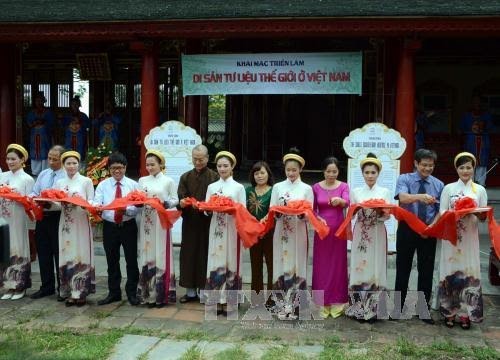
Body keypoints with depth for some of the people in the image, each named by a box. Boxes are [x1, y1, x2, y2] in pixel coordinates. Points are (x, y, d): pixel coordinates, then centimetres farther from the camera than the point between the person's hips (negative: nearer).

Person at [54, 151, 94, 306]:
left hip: (81, 223, -3)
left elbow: (91, 203, -3)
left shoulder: (86, 181, 2)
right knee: (67, 257, 5)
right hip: (66, 224, 3)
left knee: (80, 256, -2)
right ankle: (69, 292, 12)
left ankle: (81, 293, 6)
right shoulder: (59, 183, 12)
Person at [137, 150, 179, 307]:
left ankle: (161, 294, 5)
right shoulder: (142, 180, 11)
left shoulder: (168, 181, 0)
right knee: (147, 255, 5)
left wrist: (164, 203, -17)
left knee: (160, 255, -2)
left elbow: (175, 200, 0)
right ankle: (148, 294, 13)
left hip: (161, 222, -3)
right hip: (146, 222, 3)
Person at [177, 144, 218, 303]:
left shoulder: (214, 177, 0)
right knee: (188, 255, 6)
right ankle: (190, 291, 17)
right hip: (189, 222, 3)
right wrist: (181, 203, -18)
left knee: (205, 256, 1)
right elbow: (179, 199, 4)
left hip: (207, 223, -3)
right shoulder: (185, 177, 11)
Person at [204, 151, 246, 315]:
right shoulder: (211, 187, 11)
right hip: (216, 229, 2)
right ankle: (217, 301, 8)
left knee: (230, 261, -1)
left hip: (232, 229, -2)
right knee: (215, 261, 1)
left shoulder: (239, 187, 3)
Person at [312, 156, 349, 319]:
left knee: (338, 264, 3)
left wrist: (339, 201, -41)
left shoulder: (344, 186, 0)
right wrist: (317, 219, -18)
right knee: (321, 265, 2)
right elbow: (312, 209, 2)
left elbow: (347, 203, -19)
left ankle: (337, 302, 13)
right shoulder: (316, 187, 2)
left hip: (338, 230, 0)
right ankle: (323, 302, 11)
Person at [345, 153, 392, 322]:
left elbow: (388, 215, 0)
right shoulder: (356, 192, 6)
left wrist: (380, 211, -20)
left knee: (375, 268, -1)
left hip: (377, 235, 0)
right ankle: (359, 308, 8)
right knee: (360, 268, -1)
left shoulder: (385, 192, 5)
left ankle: (373, 309, 8)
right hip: (361, 234, 0)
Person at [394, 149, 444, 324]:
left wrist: (431, 227, -17)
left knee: (426, 271, 8)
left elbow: (440, 211, 1)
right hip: (407, 229, -2)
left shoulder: (438, 184, 4)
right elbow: (403, 198, -25)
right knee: (403, 269, 8)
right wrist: (420, 197, -44)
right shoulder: (404, 179, -5)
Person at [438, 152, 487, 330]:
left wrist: (476, 212, -16)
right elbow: (442, 213, -1)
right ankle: (449, 311, 11)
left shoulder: (480, 190, 7)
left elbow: (483, 216, 6)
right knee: (451, 271, 1)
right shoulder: (448, 188, 4)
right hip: (451, 236, -1)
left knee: (469, 272, 0)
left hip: (470, 238, 1)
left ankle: (465, 313, 9)